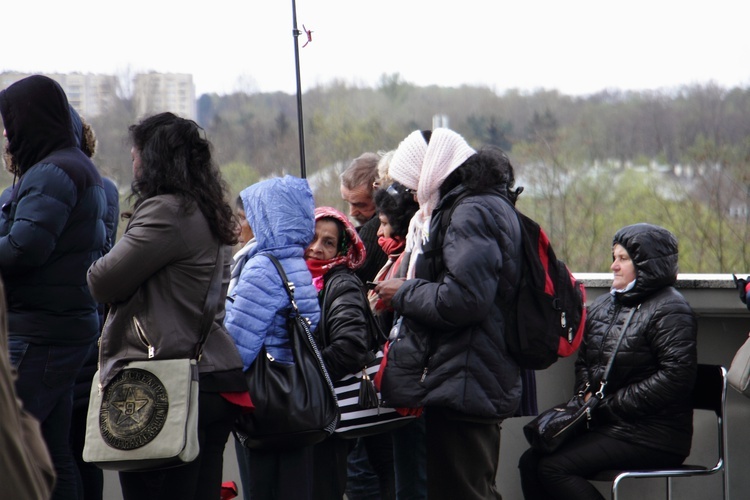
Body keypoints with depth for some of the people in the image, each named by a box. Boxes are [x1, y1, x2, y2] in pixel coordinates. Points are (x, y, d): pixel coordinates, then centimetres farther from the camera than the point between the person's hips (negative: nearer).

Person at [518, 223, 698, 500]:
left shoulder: (669, 309, -9)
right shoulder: (602, 306, 17)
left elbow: (676, 376, -19)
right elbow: (583, 361, 26)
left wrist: (610, 404, -15)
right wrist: (586, 394, 2)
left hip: (652, 435, -8)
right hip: (605, 424, 8)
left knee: (553, 467, -22)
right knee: (530, 462, -9)